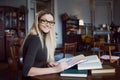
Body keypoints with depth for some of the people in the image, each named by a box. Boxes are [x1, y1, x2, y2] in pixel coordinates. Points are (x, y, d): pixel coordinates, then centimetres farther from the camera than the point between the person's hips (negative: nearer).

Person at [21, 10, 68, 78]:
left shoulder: (43, 37, 5)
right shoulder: (34, 39, -19)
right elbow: (26, 71, -27)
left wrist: (49, 63, -6)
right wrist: (55, 69, -29)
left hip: (41, 75, 8)